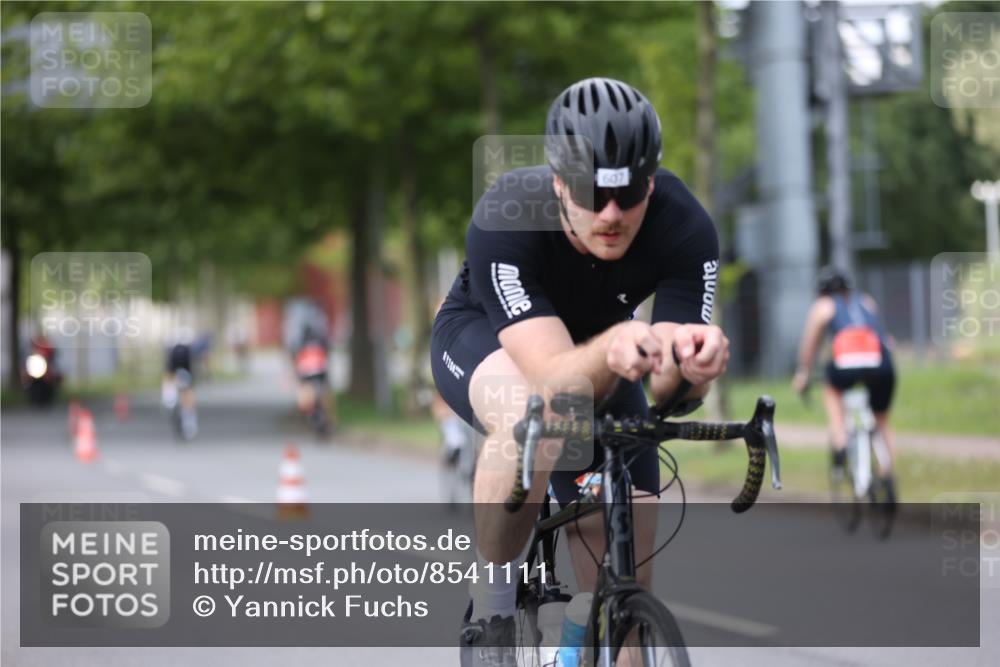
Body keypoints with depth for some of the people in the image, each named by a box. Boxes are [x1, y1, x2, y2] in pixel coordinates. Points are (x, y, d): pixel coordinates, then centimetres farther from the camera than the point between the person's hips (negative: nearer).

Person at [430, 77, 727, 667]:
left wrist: (691, 365, -57)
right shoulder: (504, 221, -38)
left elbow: (669, 392, -34)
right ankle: (491, 609, -19)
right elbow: (554, 377, -47)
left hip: (598, 352, 3)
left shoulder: (686, 228, -31)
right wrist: (612, 349, -68)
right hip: (483, 337, -3)